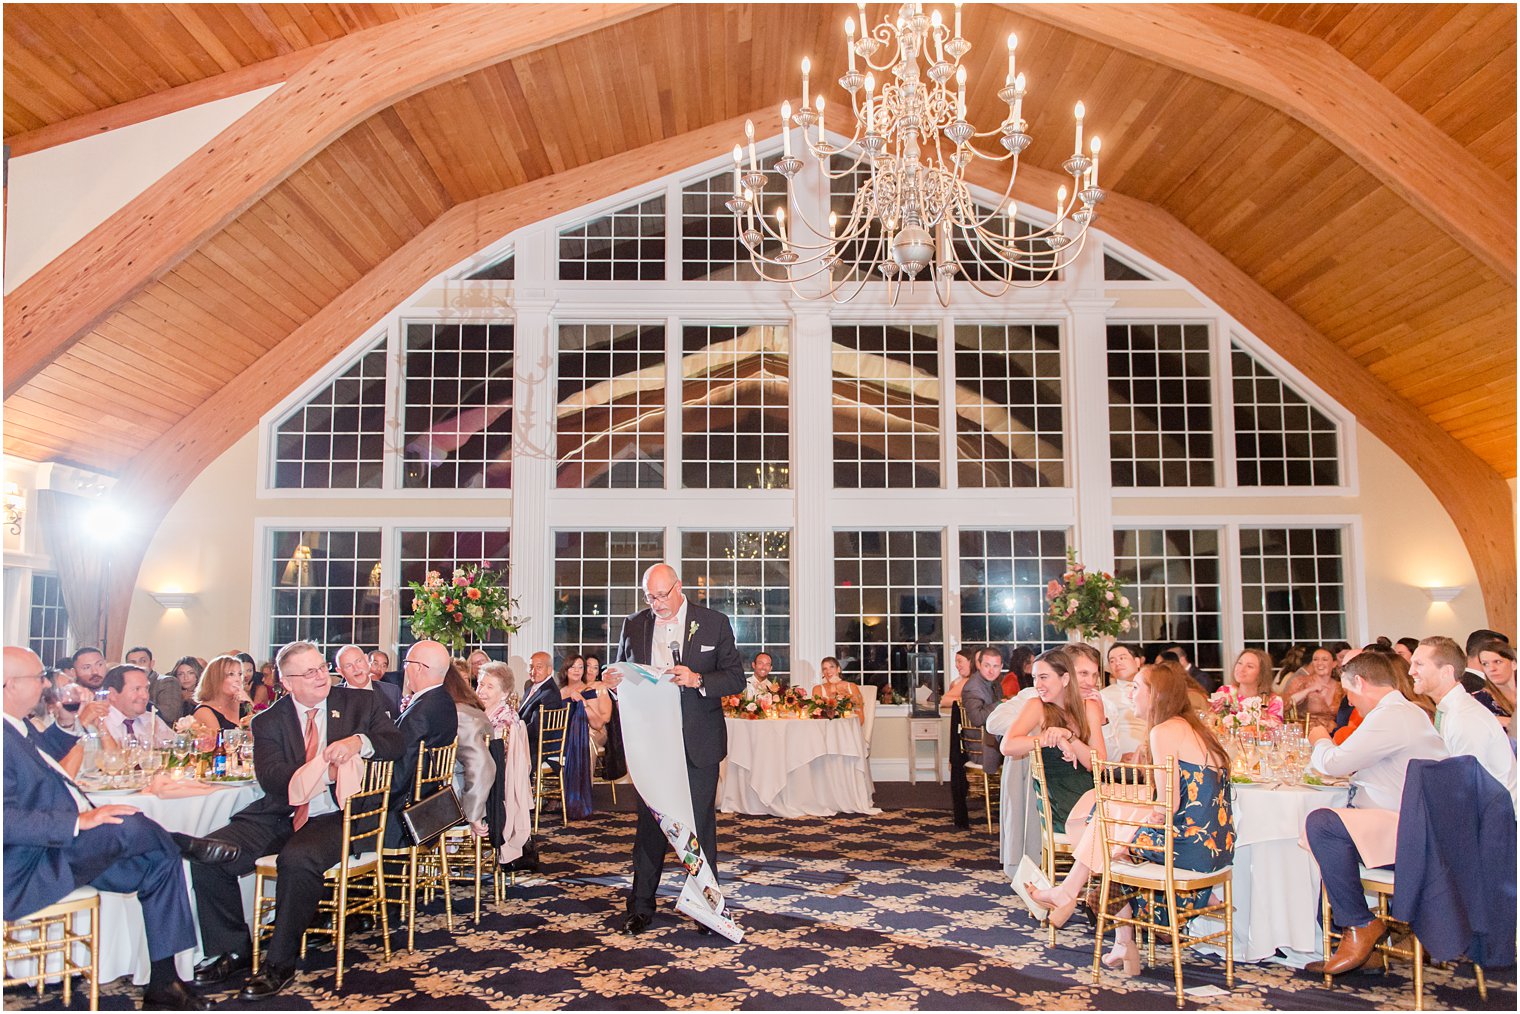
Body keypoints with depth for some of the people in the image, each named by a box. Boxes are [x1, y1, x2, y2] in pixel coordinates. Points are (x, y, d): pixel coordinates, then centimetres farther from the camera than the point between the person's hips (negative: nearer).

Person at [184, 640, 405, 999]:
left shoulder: (360, 703, 7)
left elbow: (396, 742, -3)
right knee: (205, 856, -14)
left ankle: (280, 963, -13)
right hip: (279, 816, 3)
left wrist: (360, 741, -24)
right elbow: (270, 776, -7)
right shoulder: (268, 721, 8)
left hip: (334, 816, -3)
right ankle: (232, 949, 7)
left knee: (298, 859, -33)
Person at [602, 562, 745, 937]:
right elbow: (623, 674, 16)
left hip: (698, 743, -2)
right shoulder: (633, 625, 7)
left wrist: (698, 680, -19)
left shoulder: (714, 623, -1)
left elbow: (736, 678, -1)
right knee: (649, 823, 6)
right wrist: (613, 681, -8)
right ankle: (641, 907, 16)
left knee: (701, 823, 6)